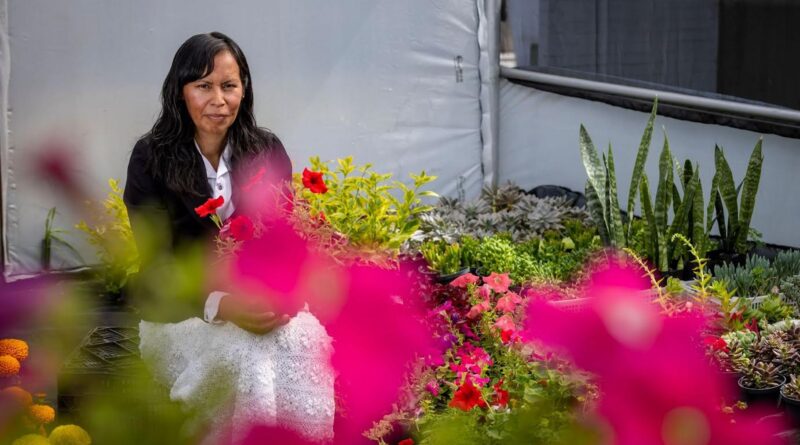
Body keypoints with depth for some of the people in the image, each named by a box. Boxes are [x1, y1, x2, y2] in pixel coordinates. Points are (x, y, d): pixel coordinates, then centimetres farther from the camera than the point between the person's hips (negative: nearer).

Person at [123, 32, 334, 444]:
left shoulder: (266, 151, 4)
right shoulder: (151, 159, -7)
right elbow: (156, 264, -11)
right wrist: (222, 306, -28)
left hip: (259, 303, 3)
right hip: (181, 313, -3)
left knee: (302, 338, -29)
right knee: (250, 353, -33)